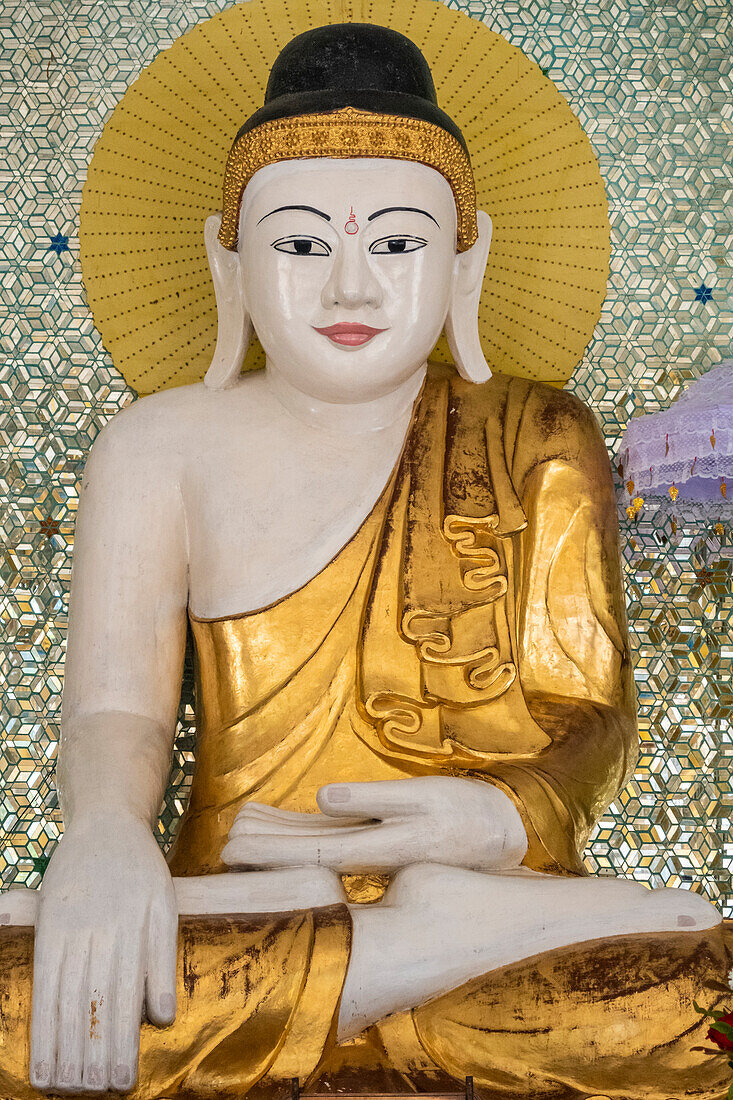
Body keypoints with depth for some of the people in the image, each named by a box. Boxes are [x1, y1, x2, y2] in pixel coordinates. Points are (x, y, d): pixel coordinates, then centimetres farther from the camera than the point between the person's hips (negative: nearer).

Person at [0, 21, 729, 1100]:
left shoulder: (539, 441, 8)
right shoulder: (162, 446, 7)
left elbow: (593, 717, 3)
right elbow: (116, 703, -2)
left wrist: (505, 820, -20)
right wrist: (102, 829, -27)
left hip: (495, 884, -2)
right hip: (231, 906, 3)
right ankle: (442, 936, -21)